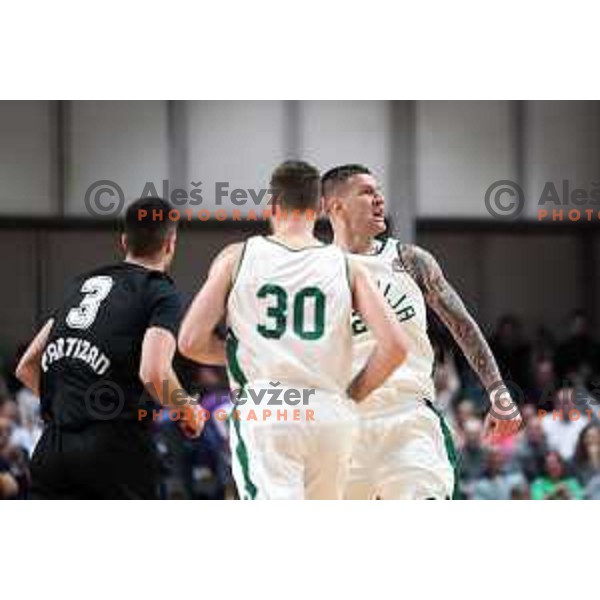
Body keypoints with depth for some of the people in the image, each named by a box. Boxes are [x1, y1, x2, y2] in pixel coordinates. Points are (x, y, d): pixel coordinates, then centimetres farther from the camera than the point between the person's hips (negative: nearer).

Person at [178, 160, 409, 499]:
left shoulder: (237, 258, 5)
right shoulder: (346, 267, 7)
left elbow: (191, 343, 1)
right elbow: (394, 346, -2)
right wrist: (352, 393, 13)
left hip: (262, 411, -2)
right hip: (329, 414, 2)